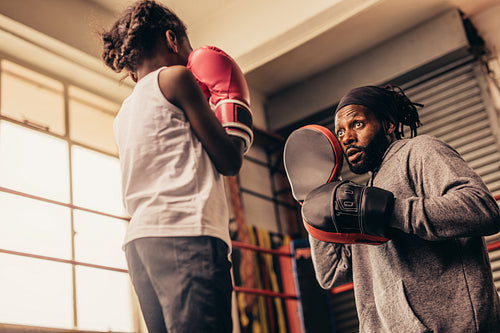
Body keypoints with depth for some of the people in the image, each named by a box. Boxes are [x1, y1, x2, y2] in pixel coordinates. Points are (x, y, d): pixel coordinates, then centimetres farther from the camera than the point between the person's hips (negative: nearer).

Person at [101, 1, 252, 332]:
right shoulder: (176, 77, 4)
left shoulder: (123, 116, 27)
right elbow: (230, 162, 2)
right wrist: (231, 103, 18)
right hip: (184, 233, -8)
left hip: (139, 239, 9)